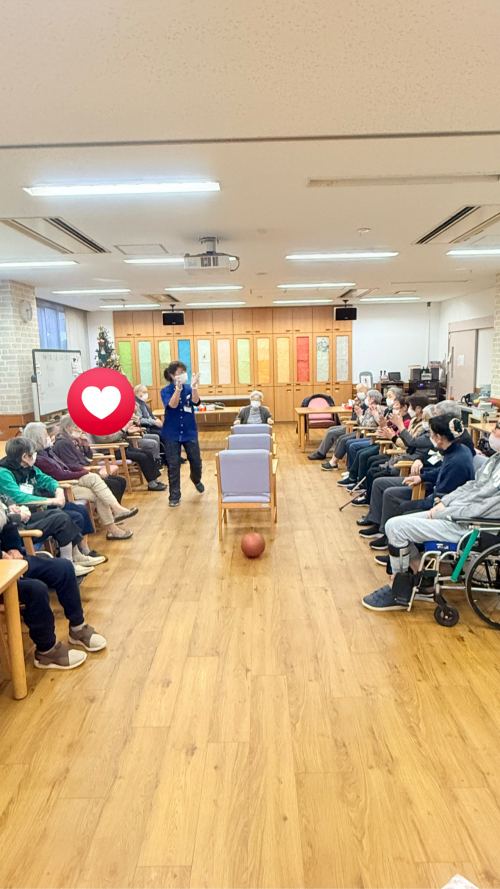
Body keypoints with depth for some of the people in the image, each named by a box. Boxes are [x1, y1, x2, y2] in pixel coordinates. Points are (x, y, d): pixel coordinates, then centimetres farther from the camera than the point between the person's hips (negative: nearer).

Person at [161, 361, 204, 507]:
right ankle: (174, 496, 10)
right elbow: (172, 404, -23)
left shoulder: (188, 388, 2)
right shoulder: (166, 391, -4)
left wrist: (194, 386, -31)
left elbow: (195, 401, -17)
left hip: (189, 431, 2)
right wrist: (178, 388, -35)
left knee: (196, 461, 7)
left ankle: (196, 480, 41)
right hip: (172, 433, -2)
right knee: (173, 465, -1)